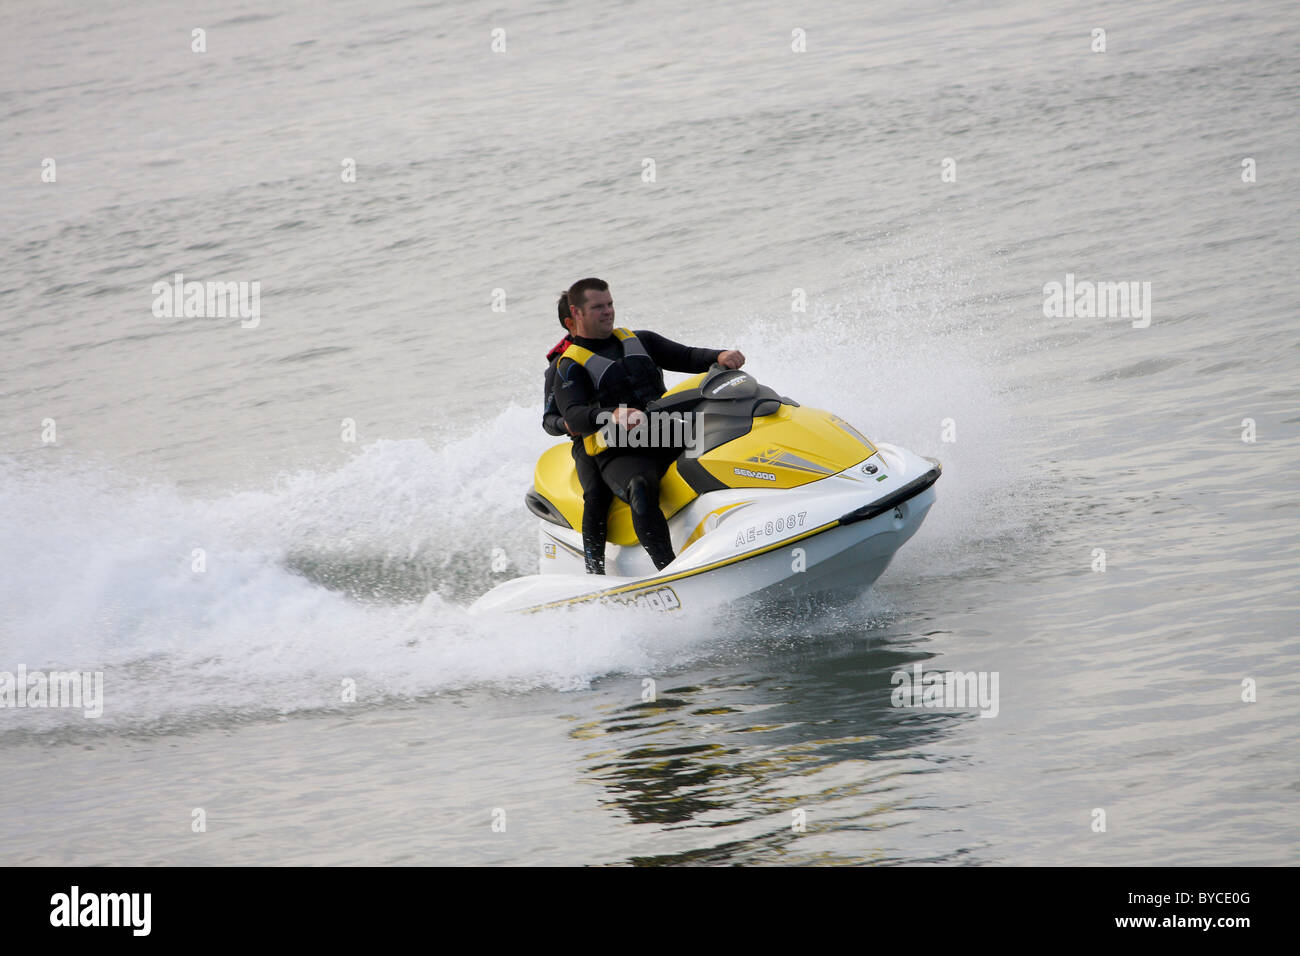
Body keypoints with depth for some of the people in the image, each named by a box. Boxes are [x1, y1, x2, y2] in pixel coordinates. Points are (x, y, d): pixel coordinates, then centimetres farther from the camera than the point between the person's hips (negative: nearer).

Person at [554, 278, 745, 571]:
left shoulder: (640, 341, 22)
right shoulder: (571, 367, 5)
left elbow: (687, 357, 14)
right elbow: (574, 416, -12)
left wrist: (720, 356, -9)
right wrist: (613, 415, -32)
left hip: (672, 440, 5)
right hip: (622, 455, -5)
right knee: (641, 489, -40)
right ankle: (670, 570, -48)